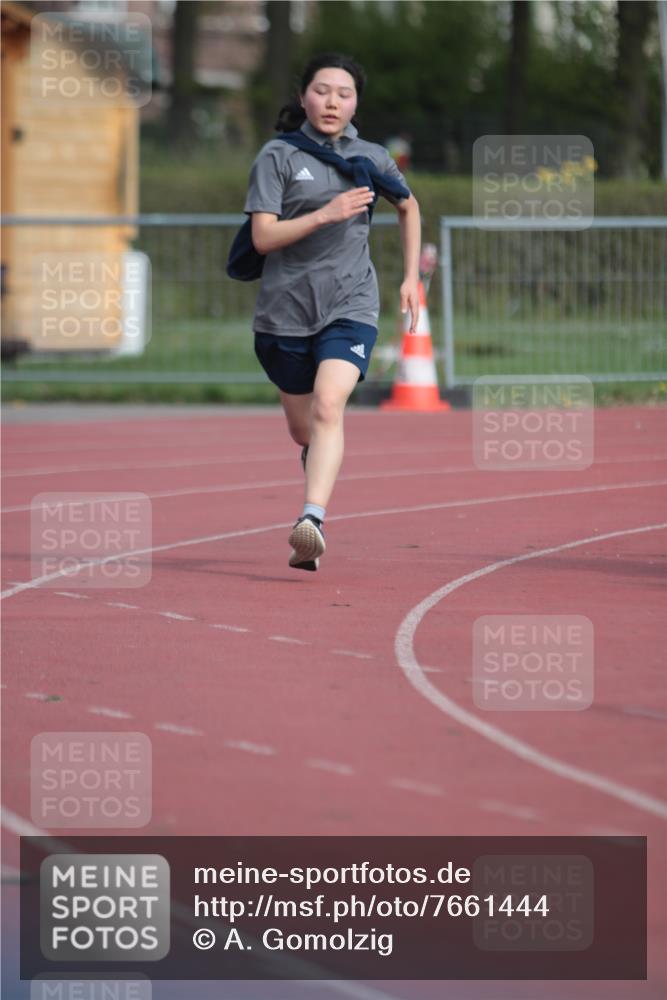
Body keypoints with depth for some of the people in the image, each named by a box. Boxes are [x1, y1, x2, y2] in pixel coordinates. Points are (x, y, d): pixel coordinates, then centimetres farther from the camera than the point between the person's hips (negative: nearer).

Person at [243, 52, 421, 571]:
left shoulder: (373, 158, 7)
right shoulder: (278, 156, -1)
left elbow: (409, 207, 27)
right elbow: (263, 237, -10)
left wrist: (411, 278, 21)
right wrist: (325, 214, -21)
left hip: (350, 304, 0)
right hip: (285, 309, 0)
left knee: (328, 406, -24)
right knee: (302, 429, 10)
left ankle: (312, 522, -37)